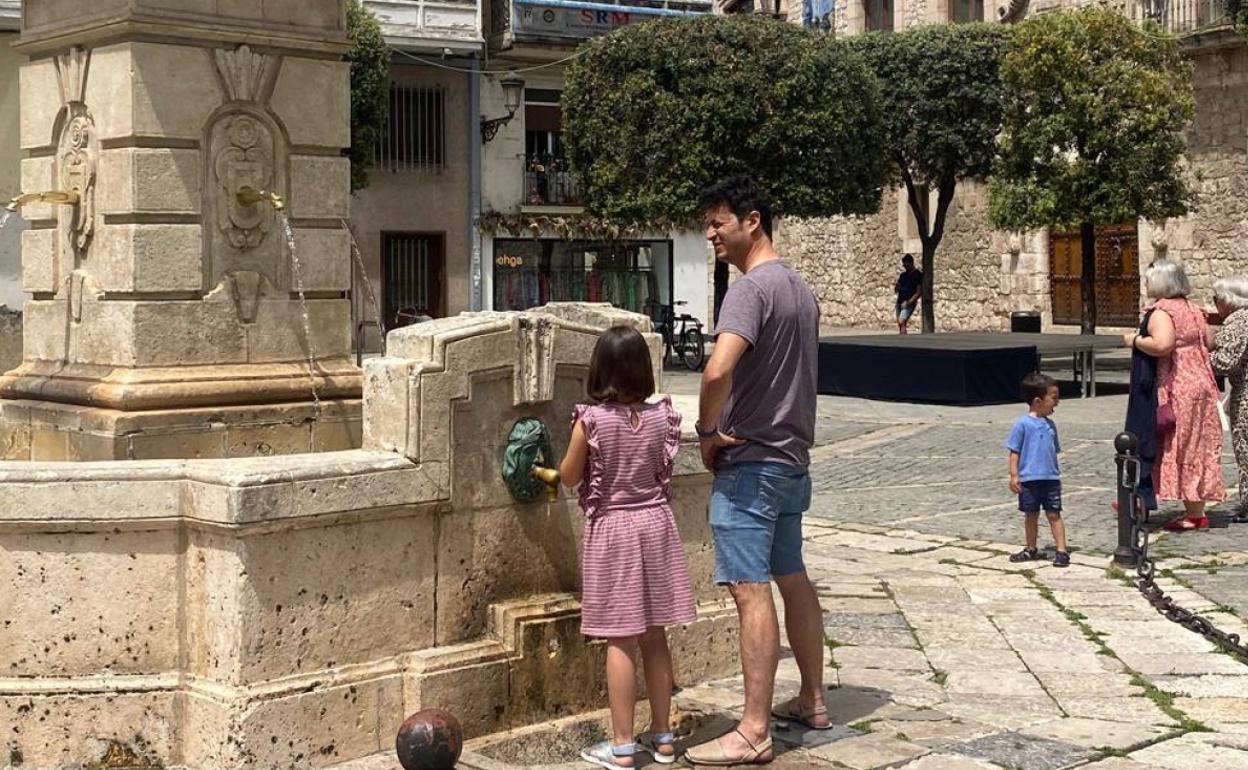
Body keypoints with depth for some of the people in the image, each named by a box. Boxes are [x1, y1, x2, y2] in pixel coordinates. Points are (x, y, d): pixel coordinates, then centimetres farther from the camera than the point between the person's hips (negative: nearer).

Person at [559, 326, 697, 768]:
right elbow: (664, 470, 8)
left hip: (611, 530, -4)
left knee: (620, 642, 0)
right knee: (655, 638, 12)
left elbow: (569, 477, -1)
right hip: (655, 523, 4)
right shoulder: (661, 417, -3)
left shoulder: (590, 421, -13)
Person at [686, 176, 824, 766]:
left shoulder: (751, 288, -16)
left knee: (751, 591, -9)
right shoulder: (801, 290, 14)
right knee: (793, 580, 18)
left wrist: (707, 431, -16)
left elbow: (719, 369, -32)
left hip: (749, 462, -10)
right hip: (792, 458, 10)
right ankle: (812, 701, 29)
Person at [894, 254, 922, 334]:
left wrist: (908, 302, -18)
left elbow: (919, 292, -10)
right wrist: (896, 287, -6)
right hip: (900, 302, 7)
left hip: (909, 304, -7)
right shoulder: (903, 275, 14)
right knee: (899, 324, 5)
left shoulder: (918, 275, -5)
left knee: (902, 322, -22)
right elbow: (896, 290, 19)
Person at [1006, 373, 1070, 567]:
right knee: (1031, 515, 10)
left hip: (1051, 478, 3)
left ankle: (1062, 550, 2)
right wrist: (1014, 475, -12)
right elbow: (1014, 451, -7)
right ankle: (1031, 549, 23)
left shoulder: (1050, 424, 8)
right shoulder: (1023, 424, -9)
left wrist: (1056, 474, 18)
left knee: (1054, 515, 2)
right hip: (1029, 479, -3)